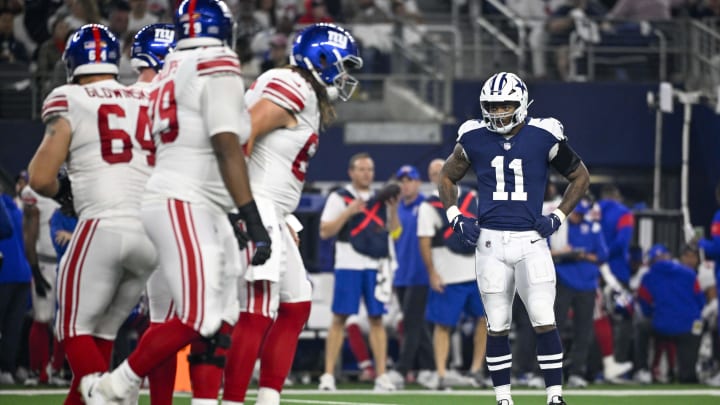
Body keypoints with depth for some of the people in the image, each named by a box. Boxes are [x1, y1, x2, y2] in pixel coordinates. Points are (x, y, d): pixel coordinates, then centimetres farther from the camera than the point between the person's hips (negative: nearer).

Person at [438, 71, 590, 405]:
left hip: (530, 240, -2)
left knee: (544, 321, -9)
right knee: (497, 326, 6)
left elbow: (580, 177, 10)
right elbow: (447, 178, 18)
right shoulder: (474, 139, 2)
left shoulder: (543, 137, -3)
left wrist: (558, 216, 0)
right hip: (490, 242, 2)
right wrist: (456, 218, 4)